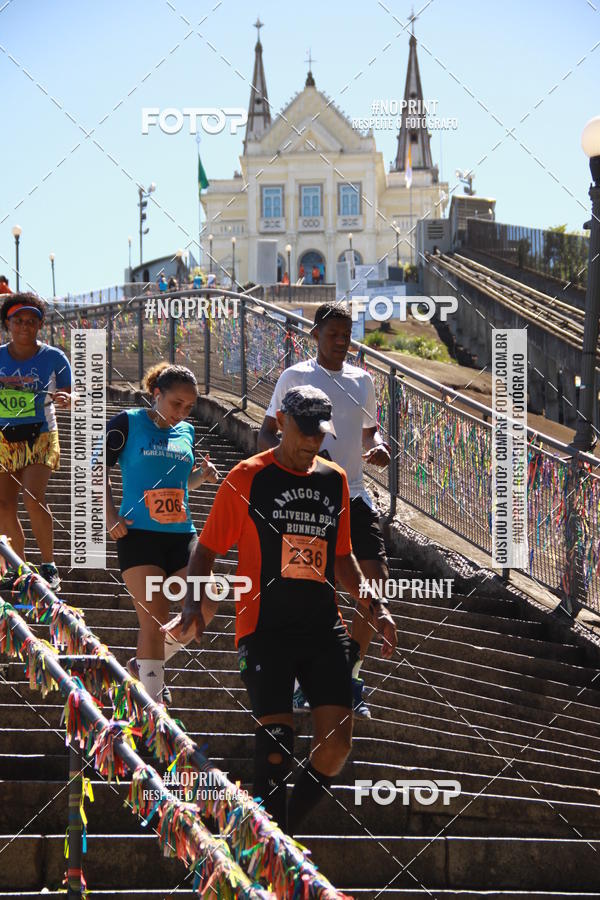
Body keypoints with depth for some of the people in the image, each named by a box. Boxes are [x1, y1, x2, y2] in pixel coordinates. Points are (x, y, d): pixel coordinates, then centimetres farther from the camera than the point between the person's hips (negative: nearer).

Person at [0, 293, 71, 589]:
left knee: (33, 500, -20)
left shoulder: (53, 358, -5)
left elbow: (68, 396, 2)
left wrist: (64, 399, -21)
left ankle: (48, 566, -7)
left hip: (40, 436, -3)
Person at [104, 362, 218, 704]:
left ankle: (145, 665, 17)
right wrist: (111, 516, -7)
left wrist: (202, 474, 6)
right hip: (139, 535, -5)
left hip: (182, 535, 5)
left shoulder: (187, 432, 14)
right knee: (155, 619, -10)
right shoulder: (128, 422, -2)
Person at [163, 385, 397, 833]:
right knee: (276, 738, -14)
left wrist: (376, 606, 17)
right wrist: (194, 605, -12)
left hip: (324, 628, 5)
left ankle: (289, 826, 15)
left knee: (337, 742, -6)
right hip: (264, 629, -4)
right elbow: (206, 549, 3)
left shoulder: (335, 480, 14)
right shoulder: (247, 478, 0)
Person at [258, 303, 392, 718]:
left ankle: (350, 676, 5)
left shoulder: (362, 380, 12)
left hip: (354, 497, 4)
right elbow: (266, 435, 1)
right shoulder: (295, 377, -1)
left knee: (377, 581, -8)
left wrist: (379, 446, 2)